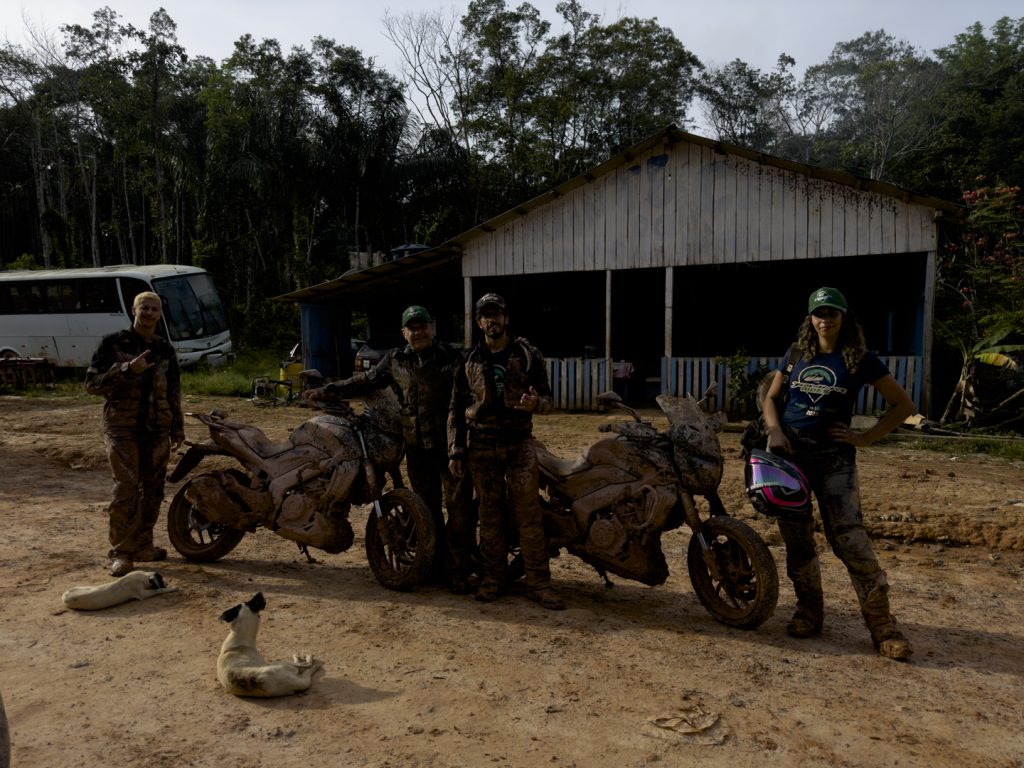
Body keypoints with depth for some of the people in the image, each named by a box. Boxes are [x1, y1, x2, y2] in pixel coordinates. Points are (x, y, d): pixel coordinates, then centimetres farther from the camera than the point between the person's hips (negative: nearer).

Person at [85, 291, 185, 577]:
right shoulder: (113, 343, -1)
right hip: (122, 427, -4)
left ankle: (143, 545, 18)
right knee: (126, 487, -11)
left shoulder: (165, 349, 11)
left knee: (153, 488, 6)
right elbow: (92, 383, -6)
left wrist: (177, 427, 14)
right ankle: (120, 552, -3)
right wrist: (128, 369, -20)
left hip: (157, 428, 4)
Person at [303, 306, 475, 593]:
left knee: (458, 507, -3)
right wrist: (323, 392, 13)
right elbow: (364, 382, 16)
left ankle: (460, 570, 6)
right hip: (417, 446, 4)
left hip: (450, 443, -4)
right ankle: (437, 564, 26)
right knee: (427, 507, 12)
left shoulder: (452, 356, -4)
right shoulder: (395, 361, 9)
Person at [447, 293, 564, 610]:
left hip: (519, 442, -1)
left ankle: (538, 581, 3)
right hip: (481, 446, 2)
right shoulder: (469, 361, 8)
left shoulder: (528, 355, 4)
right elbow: (456, 409, 9)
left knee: (528, 514, -4)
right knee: (490, 515, 7)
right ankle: (493, 576, 19)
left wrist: (536, 403, -20)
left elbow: (547, 396, 5)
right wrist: (456, 451, 2)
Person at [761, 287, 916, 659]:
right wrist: (775, 431, -3)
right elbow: (771, 398, 16)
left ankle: (882, 624, -1)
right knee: (796, 538, 5)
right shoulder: (797, 355, 11)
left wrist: (865, 438, -3)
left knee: (849, 537, -12)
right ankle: (809, 609, 20)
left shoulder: (860, 359, 3)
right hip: (790, 451, 3)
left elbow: (903, 405, 6)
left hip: (834, 456, -3)